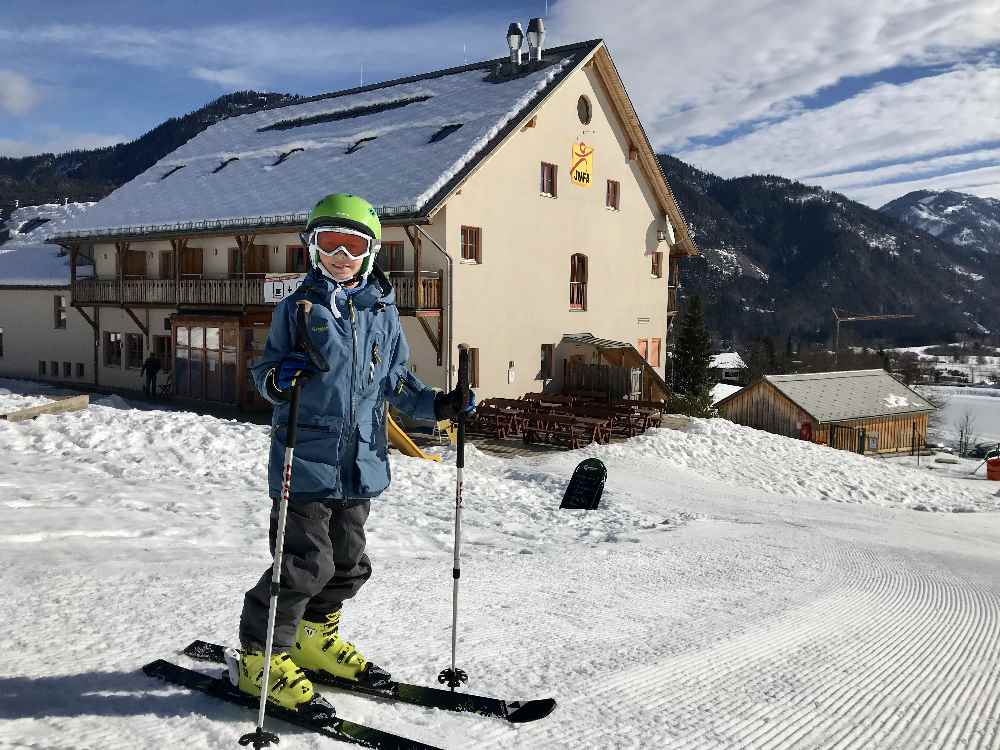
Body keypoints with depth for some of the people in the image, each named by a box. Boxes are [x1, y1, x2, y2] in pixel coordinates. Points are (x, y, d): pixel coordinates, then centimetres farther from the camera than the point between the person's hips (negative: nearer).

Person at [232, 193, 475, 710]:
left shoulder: (383, 312, 9)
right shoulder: (298, 307, -2)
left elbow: (395, 381, 15)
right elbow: (264, 369, 0)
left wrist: (437, 404, 3)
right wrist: (277, 378, -23)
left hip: (361, 462, 5)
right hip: (307, 458, -5)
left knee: (349, 563, 16)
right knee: (306, 563, -5)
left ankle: (314, 637, 38)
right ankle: (259, 656, 14)